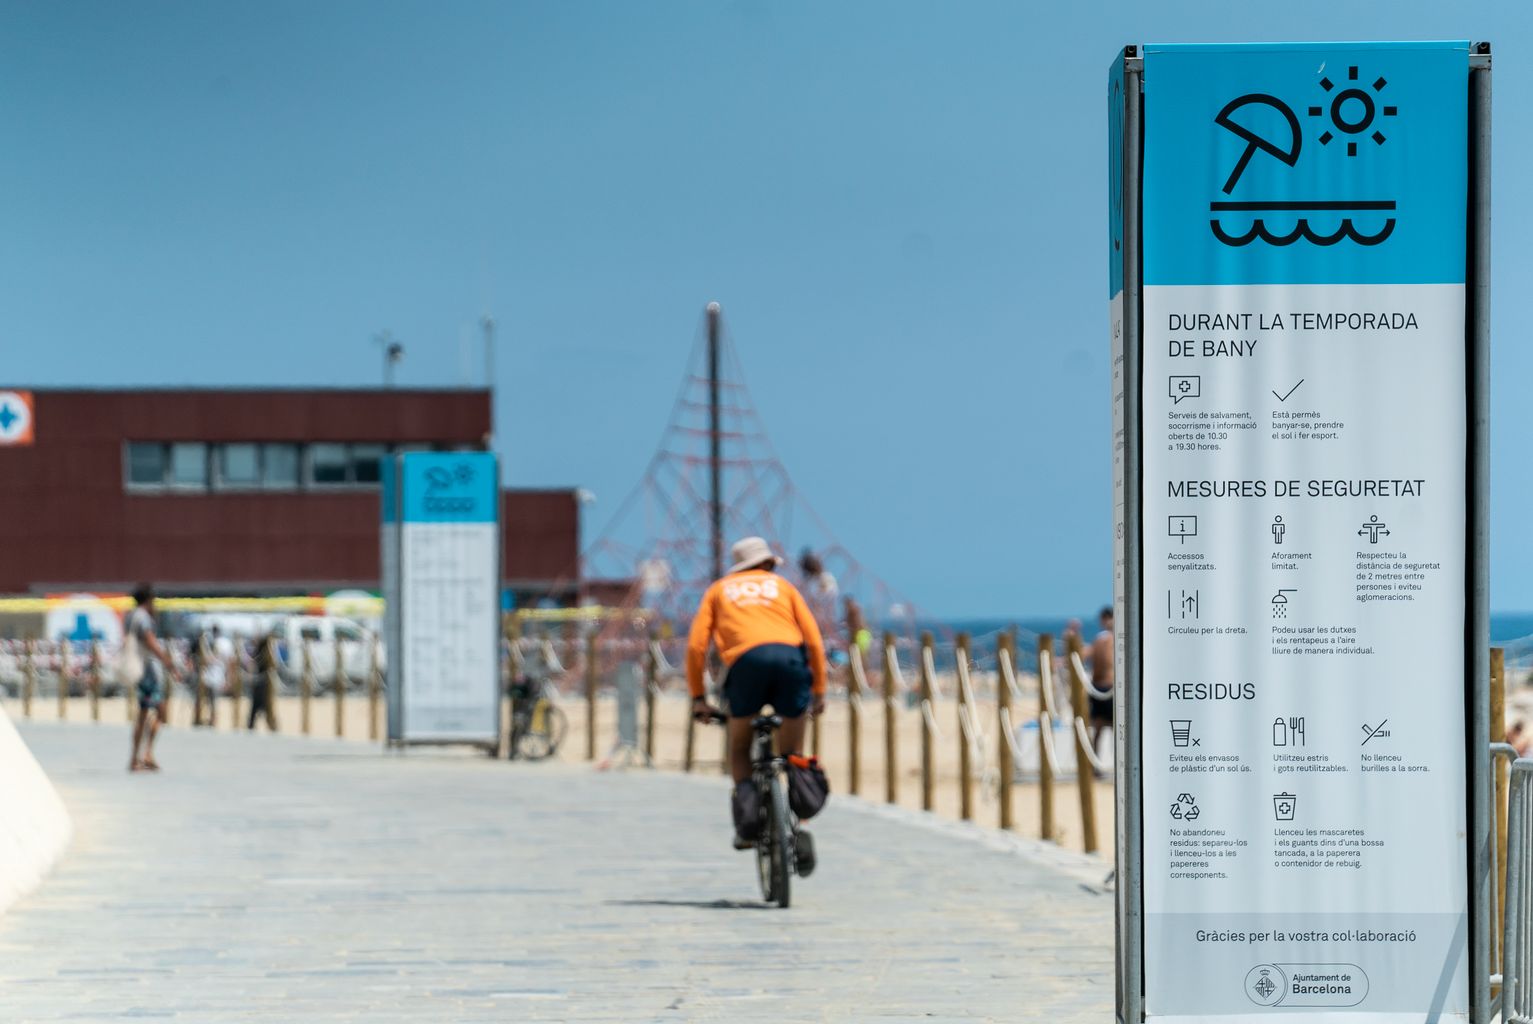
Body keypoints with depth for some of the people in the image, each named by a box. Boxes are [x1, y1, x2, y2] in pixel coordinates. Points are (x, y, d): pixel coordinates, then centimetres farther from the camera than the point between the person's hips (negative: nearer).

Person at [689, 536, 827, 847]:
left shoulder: (719, 590, 29)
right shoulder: (782, 585, 29)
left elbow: (696, 645, 15)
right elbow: (814, 640, 18)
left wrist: (698, 697, 19)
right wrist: (818, 691, 21)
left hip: (745, 660, -1)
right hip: (790, 657, 1)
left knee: (740, 750, 16)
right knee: (793, 752, 14)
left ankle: (746, 798, -9)